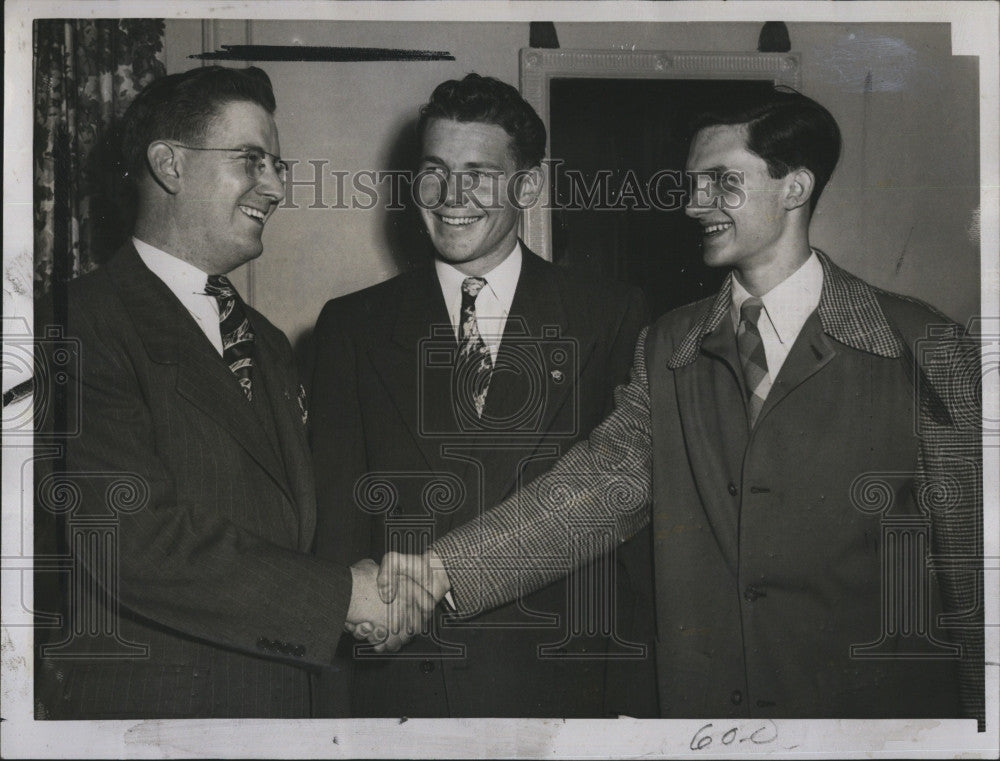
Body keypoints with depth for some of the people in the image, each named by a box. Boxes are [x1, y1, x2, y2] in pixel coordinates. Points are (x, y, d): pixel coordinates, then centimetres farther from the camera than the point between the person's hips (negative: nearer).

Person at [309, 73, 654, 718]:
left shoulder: (613, 320, 0)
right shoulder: (352, 327, 4)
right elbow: (336, 529, 2)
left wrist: (637, 702, -6)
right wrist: (335, 707, -4)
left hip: (562, 686, -1)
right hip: (396, 689, 1)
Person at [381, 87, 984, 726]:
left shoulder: (926, 349, -6)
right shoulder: (668, 350, 5)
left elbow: (970, 558, -5)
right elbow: (605, 480, -7)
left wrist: (977, 716, -8)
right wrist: (445, 568, -20)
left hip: (881, 705, -3)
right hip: (699, 701, 3)